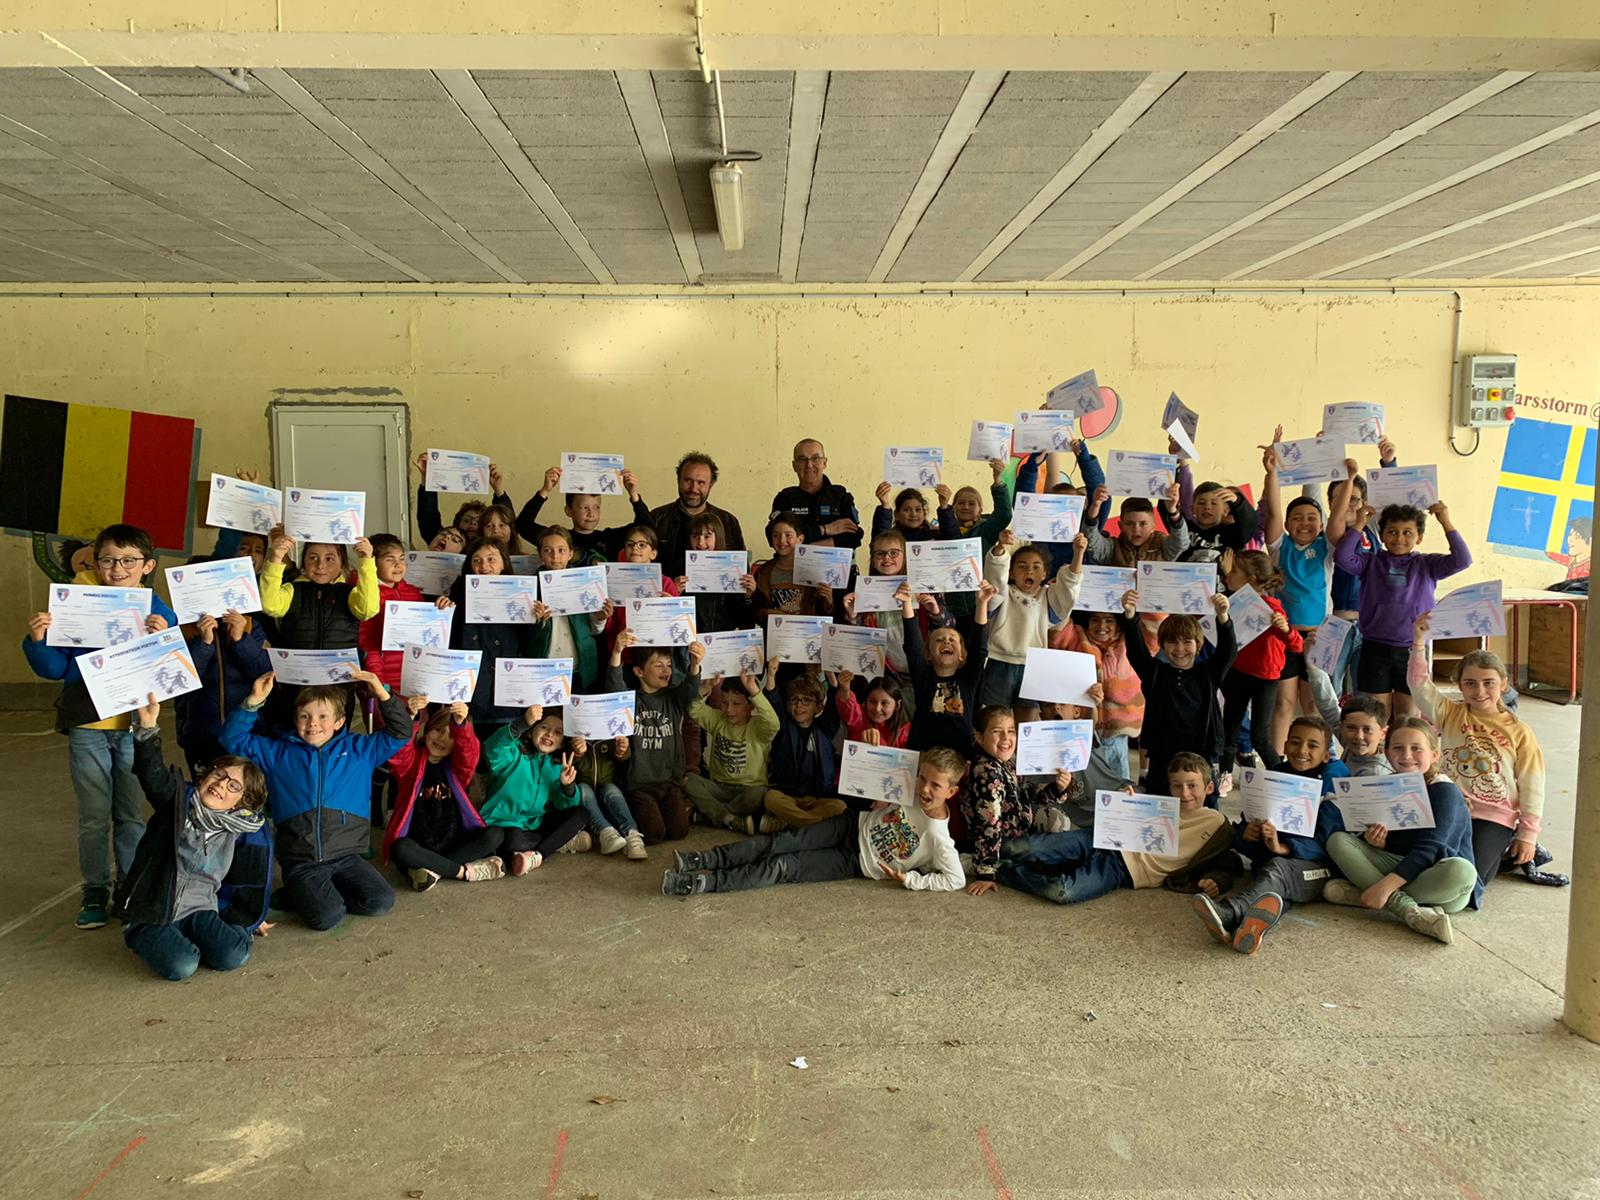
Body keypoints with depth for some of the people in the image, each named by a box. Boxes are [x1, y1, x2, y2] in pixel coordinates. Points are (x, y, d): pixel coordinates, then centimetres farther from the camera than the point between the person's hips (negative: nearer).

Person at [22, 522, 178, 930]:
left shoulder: (158, 611, -2)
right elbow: (54, 668, 2)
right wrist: (37, 641, -16)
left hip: (135, 727, 0)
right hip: (87, 727, 0)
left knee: (131, 815, 9)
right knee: (93, 817, 9)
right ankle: (95, 893, 22)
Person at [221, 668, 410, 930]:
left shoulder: (359, 749, 11)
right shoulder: (278, 752, 12)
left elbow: (399, 734, 9)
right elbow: (234, 739, 9)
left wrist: (382, 693, -5)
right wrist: (254, 701, -5)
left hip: (346, 856, 2)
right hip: (300, 862, -2)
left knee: (381, 902, -19)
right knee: (327, 916, -27)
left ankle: (310, 895, 7)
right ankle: (301, 894, 8)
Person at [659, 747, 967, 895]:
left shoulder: (937, 836, -22)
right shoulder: (913, 793, -6)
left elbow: (956, 880, -23)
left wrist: (909, 879, -23)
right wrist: (881, 801, -1)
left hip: (855, 862, -5)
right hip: (855, 826, 5)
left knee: (783, 867, -16)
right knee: (784, 842, -15)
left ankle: (704, 883, -21)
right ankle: (705, 860, -14)